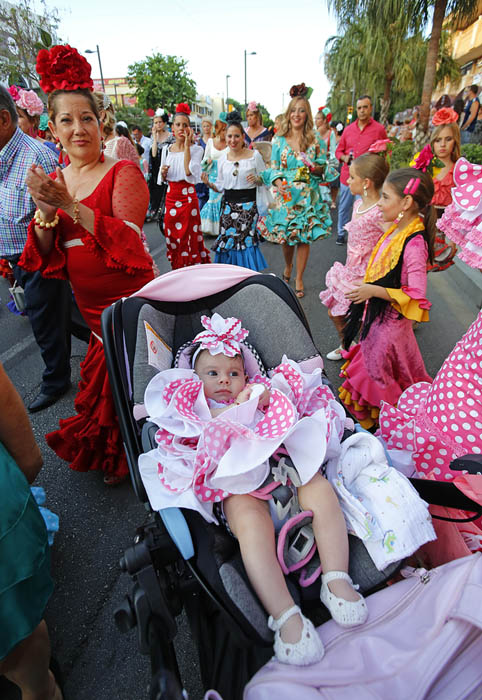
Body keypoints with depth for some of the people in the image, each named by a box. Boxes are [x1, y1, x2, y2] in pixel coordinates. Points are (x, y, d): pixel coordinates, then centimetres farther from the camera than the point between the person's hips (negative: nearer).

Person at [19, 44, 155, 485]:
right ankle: (102, 451, 43)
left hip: (128, 299, -5)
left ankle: (119, 459, 32)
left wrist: (71, 205, -29)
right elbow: (45, 259, 4)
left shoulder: (123, 173, -10)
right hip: (87, 303, 6)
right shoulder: (53, 182, 9)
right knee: (100, 377, 17)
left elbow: (128, 240, -24)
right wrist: (46, 214, -14)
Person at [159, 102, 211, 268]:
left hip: (187, 197, -5)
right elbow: (163, 179, 18)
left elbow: (189, 171, -22)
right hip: (170, 197, 5)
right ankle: (177, 272, 23)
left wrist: (187, 145, -18)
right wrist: (163, 172, -5)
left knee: (188, 237, -3)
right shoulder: (166, 150, 10)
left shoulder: (196, 149, -4)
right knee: (172, 236, 9)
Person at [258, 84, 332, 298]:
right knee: (286, 236, 6)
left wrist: (316, 168, -17)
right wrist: (278, 183, -17)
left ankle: (299, 279, 13)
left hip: (308, 196, 0)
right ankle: (287, 267, 37)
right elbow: (273, 168, 3)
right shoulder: (279, 140, 4)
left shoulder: (315, 140, 4)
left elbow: (324, 168, 6)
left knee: (304, 237, 0)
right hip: (286, 195, 1)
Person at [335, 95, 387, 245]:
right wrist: (344, 157, -4)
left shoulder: (379, 129, -1)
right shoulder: (348, 129, 9)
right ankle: (341, 233, 29)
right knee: (344, 207, 12)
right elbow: (339, 150, 17)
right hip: (347, 176, 3)